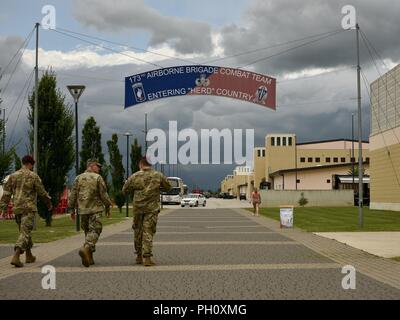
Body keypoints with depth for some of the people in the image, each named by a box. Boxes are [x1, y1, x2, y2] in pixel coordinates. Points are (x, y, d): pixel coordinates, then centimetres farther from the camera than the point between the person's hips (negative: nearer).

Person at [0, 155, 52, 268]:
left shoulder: (13, 176, 8)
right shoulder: (33, 176, -6)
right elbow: (42, 193, -2)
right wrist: (49, 203, 12)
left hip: (17, 209, 6)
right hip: (29, 208, -6)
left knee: (25, 231, 19)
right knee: (25, 232, -7)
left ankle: (29, 256, 28)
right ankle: (16, 256, -22)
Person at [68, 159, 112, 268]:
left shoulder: (78, 178, 9)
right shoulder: (98, 178, -3)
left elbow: (73, 195, 9)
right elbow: (103, 194, -3)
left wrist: (72, 209, 16)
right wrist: (107, 206, 8)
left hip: (83, 210, 5)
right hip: (95, 209, -5)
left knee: (87, 232, 14)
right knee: (94, 230, -5)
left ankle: (89, 258, 15)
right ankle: (86, 248, -30)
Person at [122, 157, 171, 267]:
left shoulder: (134, 177, -3)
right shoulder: (158, 176, -1)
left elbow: (125, 190, 4)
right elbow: (168, 187, 12)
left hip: (138, 208, 1)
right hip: (152, 208, -1)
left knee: (138, 231, 14)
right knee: (148, 232, 0)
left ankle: (139, 256, 23)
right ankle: (147, 257, -8)